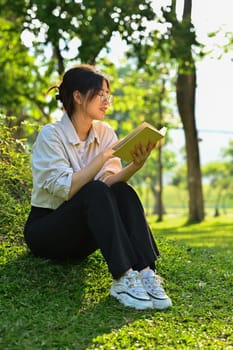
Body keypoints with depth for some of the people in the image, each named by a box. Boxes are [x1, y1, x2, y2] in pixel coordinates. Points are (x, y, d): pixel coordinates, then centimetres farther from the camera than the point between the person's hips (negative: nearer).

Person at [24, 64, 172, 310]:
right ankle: (122, 279, -40)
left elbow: (112, 183, -10)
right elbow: (65, 189, -25)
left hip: (81, 236, 5)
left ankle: (145, 272, -35)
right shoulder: (51, 135, -14)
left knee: (123, 193, -23)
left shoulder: (105, 133, 2)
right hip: (45, 230, -5)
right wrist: (104, 156, -28)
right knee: (95, 192, -32)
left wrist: (135, 166, -29)